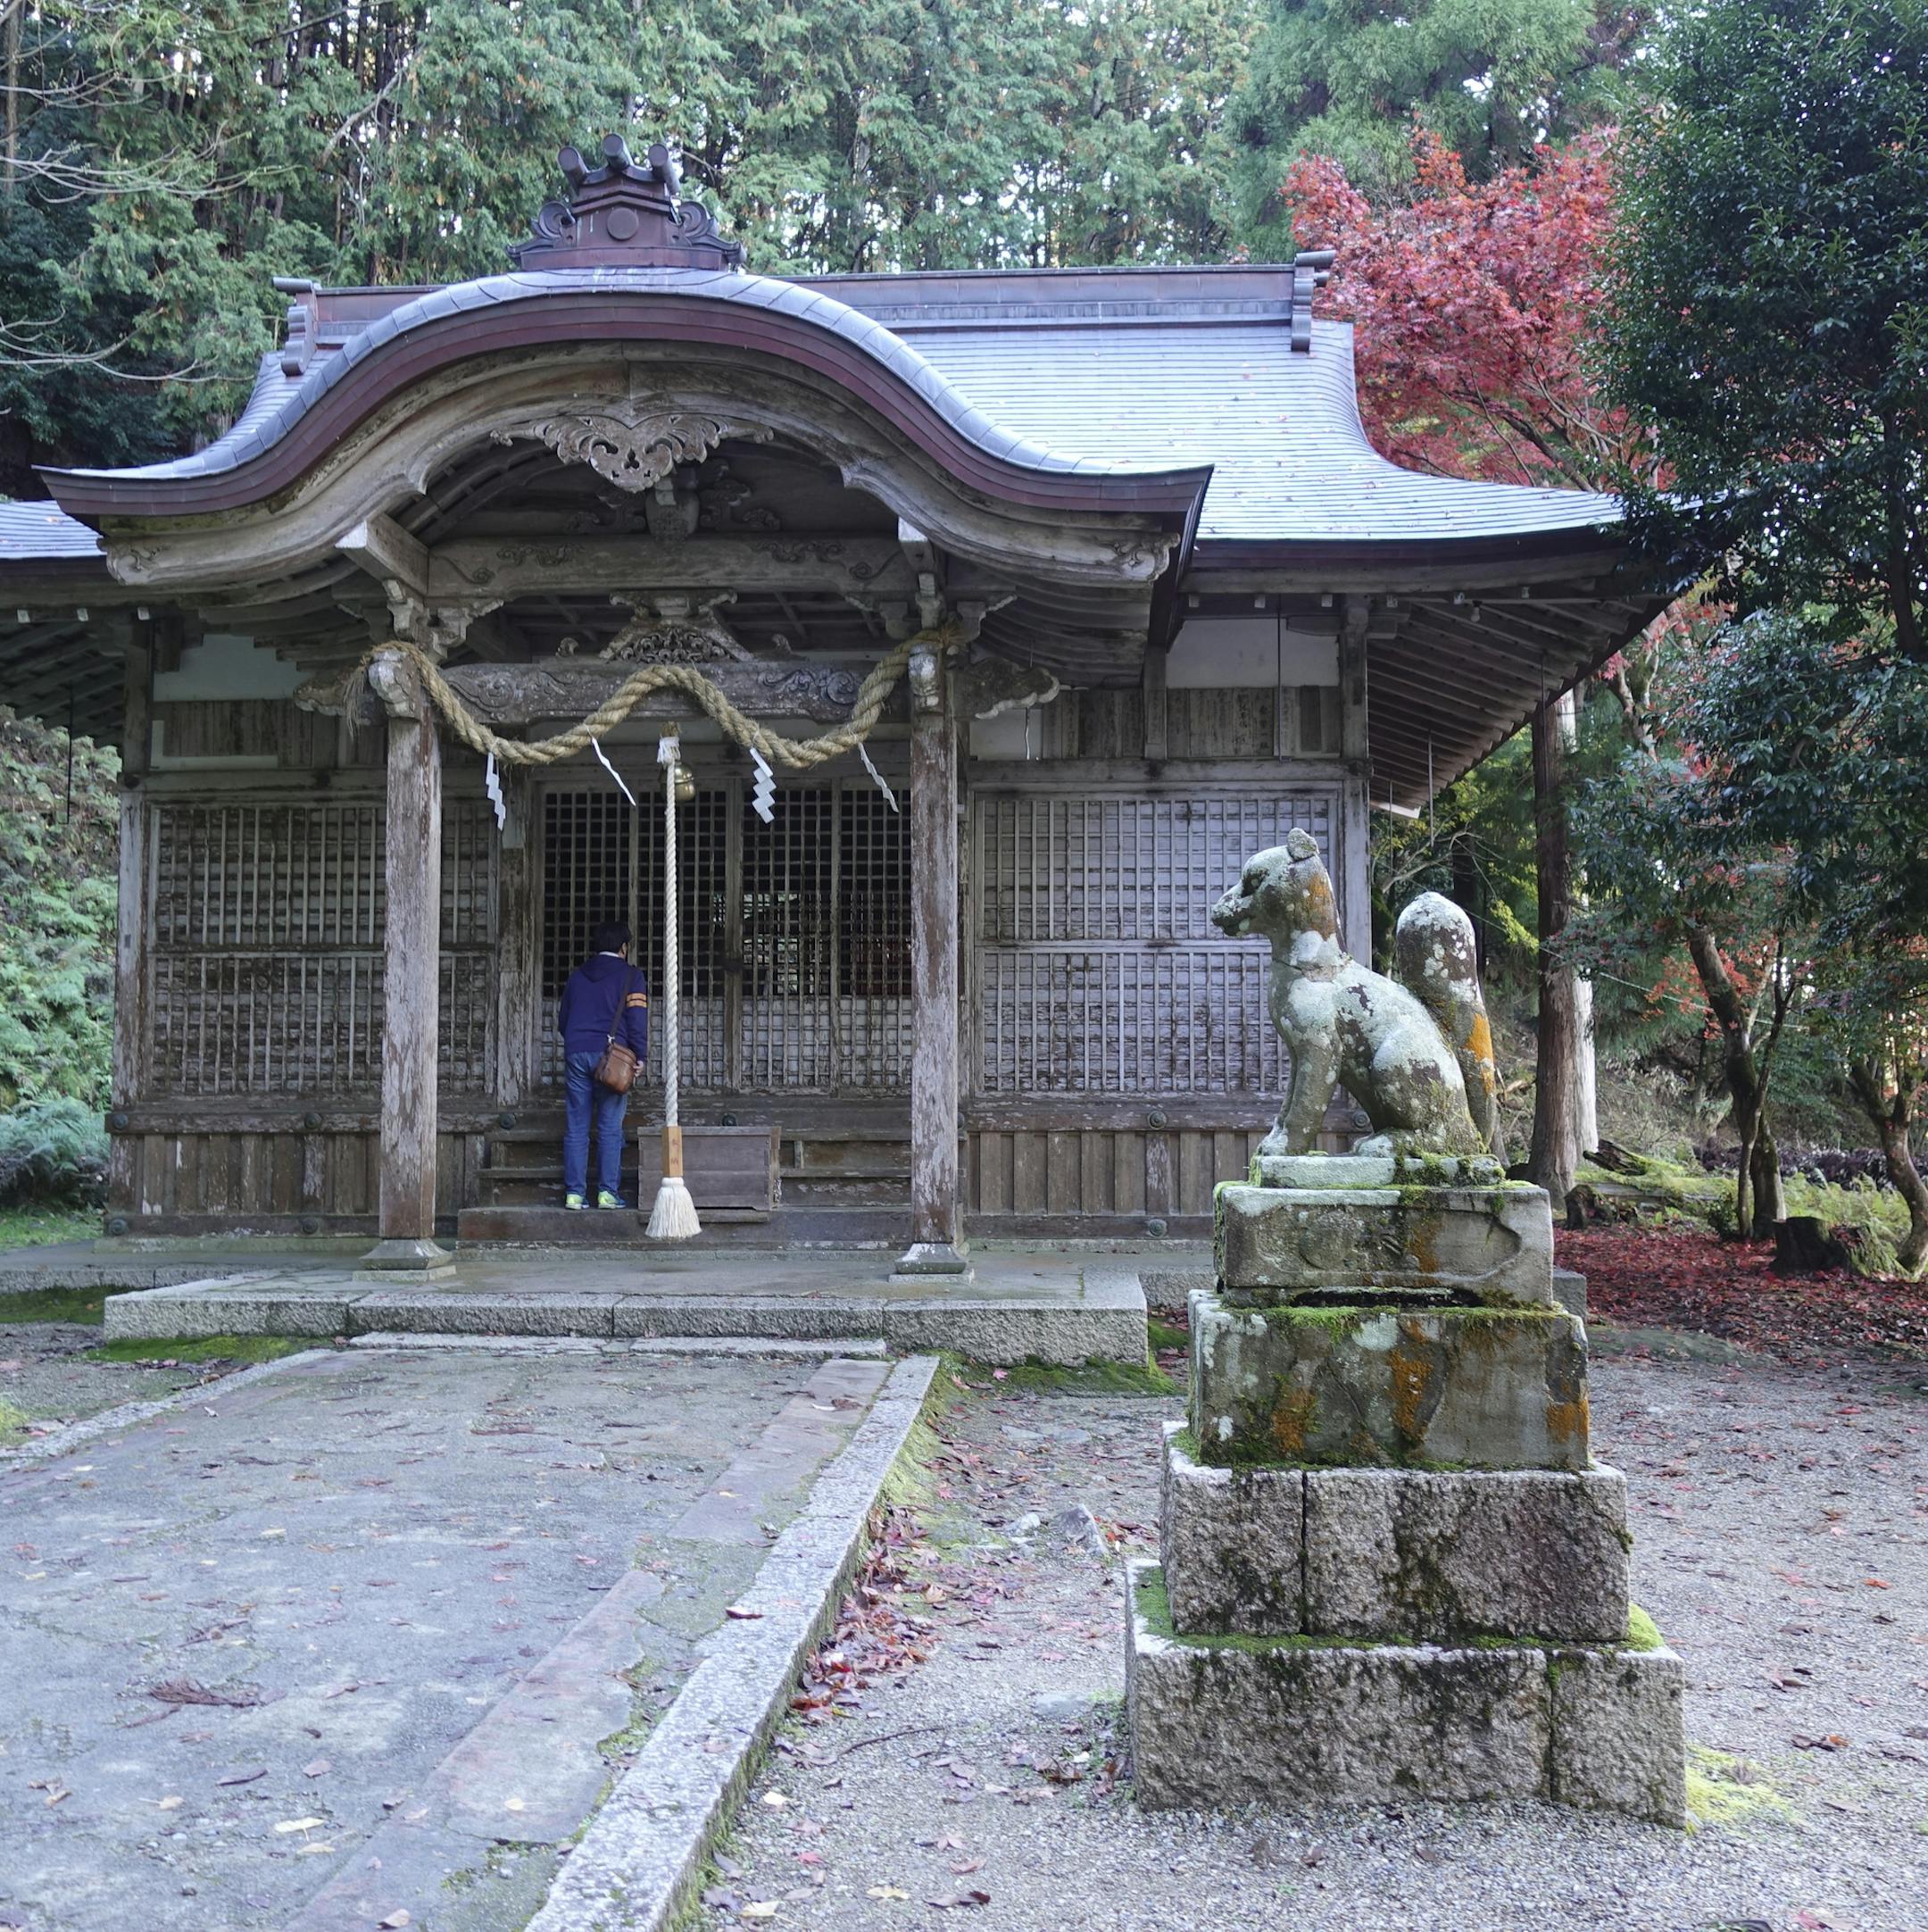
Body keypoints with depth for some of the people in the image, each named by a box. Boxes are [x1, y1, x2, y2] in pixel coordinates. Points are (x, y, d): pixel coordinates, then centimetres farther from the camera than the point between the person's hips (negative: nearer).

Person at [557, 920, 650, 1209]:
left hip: (576, 1054, 4)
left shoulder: (577, 975, 18)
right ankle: (607, 1192, -4)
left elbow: (563, 1019, 22)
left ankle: (574, 1193, 2)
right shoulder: (630, 975, 2)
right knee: (610, 1127, -1)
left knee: (576, 1127, 4)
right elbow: (637, 1019, -7)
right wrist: (640, 1056, -4)